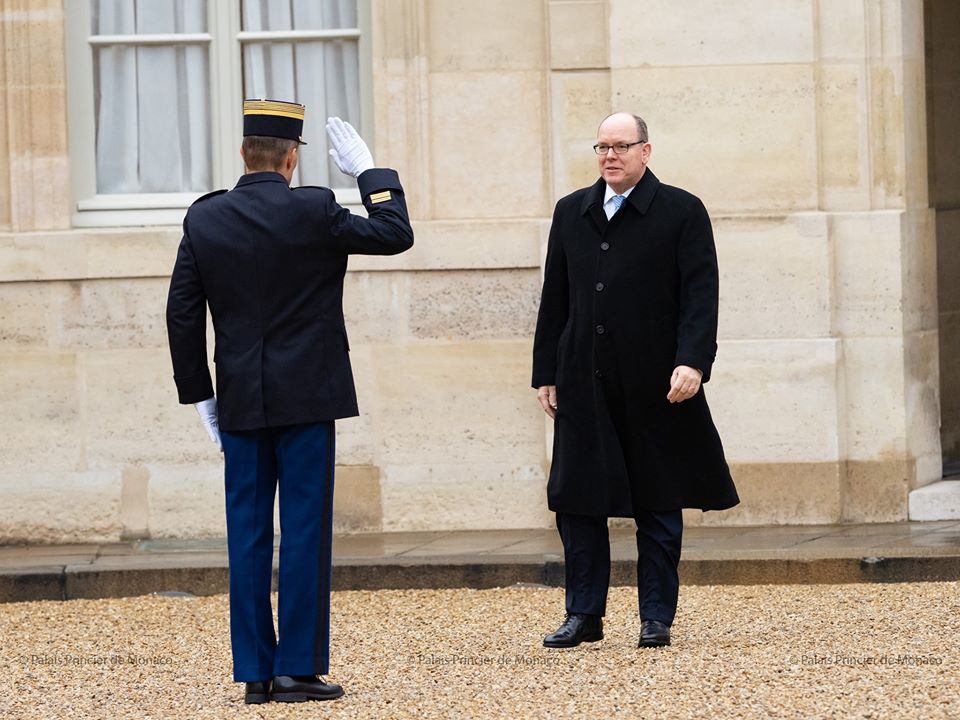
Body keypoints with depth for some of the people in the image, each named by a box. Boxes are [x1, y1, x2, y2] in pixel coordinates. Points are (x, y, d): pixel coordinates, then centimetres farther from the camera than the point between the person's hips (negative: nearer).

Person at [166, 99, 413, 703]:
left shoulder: (204, 219, 2)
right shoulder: (312, 211, -9)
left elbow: (182, 314, 4)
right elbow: (396, 235, 0)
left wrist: (200, 395, 12)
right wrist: (369, 171, 10)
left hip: (240, 404, 4)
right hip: (306, 401, -3)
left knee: (248, 535, 6)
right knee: (305, 531, 0)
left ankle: (256, 671, 7)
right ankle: (299, 668, -1)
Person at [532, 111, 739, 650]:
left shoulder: (682, 213, -1)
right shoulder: (572, 213, 12)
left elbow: (700, 295, -8)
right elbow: (556, 299, 13)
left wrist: (693, 361, -20)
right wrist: (547, 374, 9)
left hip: (654, 384, -4)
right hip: (585, 384, 4)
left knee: (659, 505, 3)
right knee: (577, 500, 2)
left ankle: (657, 617, 11)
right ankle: (584, 614, 10)